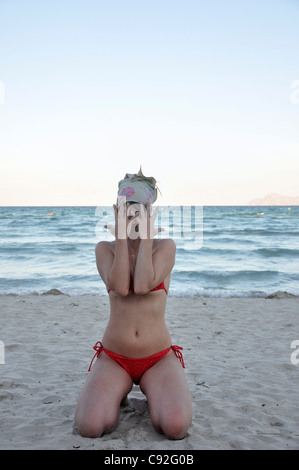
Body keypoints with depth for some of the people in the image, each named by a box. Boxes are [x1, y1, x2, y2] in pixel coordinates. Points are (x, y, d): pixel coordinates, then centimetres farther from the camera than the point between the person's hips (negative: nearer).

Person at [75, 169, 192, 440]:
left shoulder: (165, 246, -1)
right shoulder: (105, 249, 2)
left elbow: (142, 285, -21)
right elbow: (120, 287, -19)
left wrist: (146, 234, -13)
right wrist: (122, 234, -15)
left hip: (159, 358, 0)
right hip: (113, 358, 1)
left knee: (176, 427, -25)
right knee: (90, 427, -24)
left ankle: (153, 393, 10)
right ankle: (116, 392, 10)